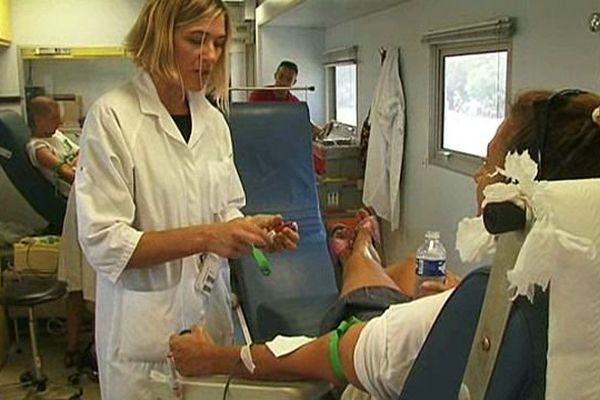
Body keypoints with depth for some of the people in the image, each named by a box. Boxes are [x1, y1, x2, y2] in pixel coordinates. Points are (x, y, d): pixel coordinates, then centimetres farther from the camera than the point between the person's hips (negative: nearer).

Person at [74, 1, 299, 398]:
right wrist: (205, 237, -25)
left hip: (211, 317, 5)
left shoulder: (213, 120, 4)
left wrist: (254, 230, -10)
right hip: (146, 329, -5)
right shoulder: (112, 117, -13)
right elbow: (103, 243, -17)